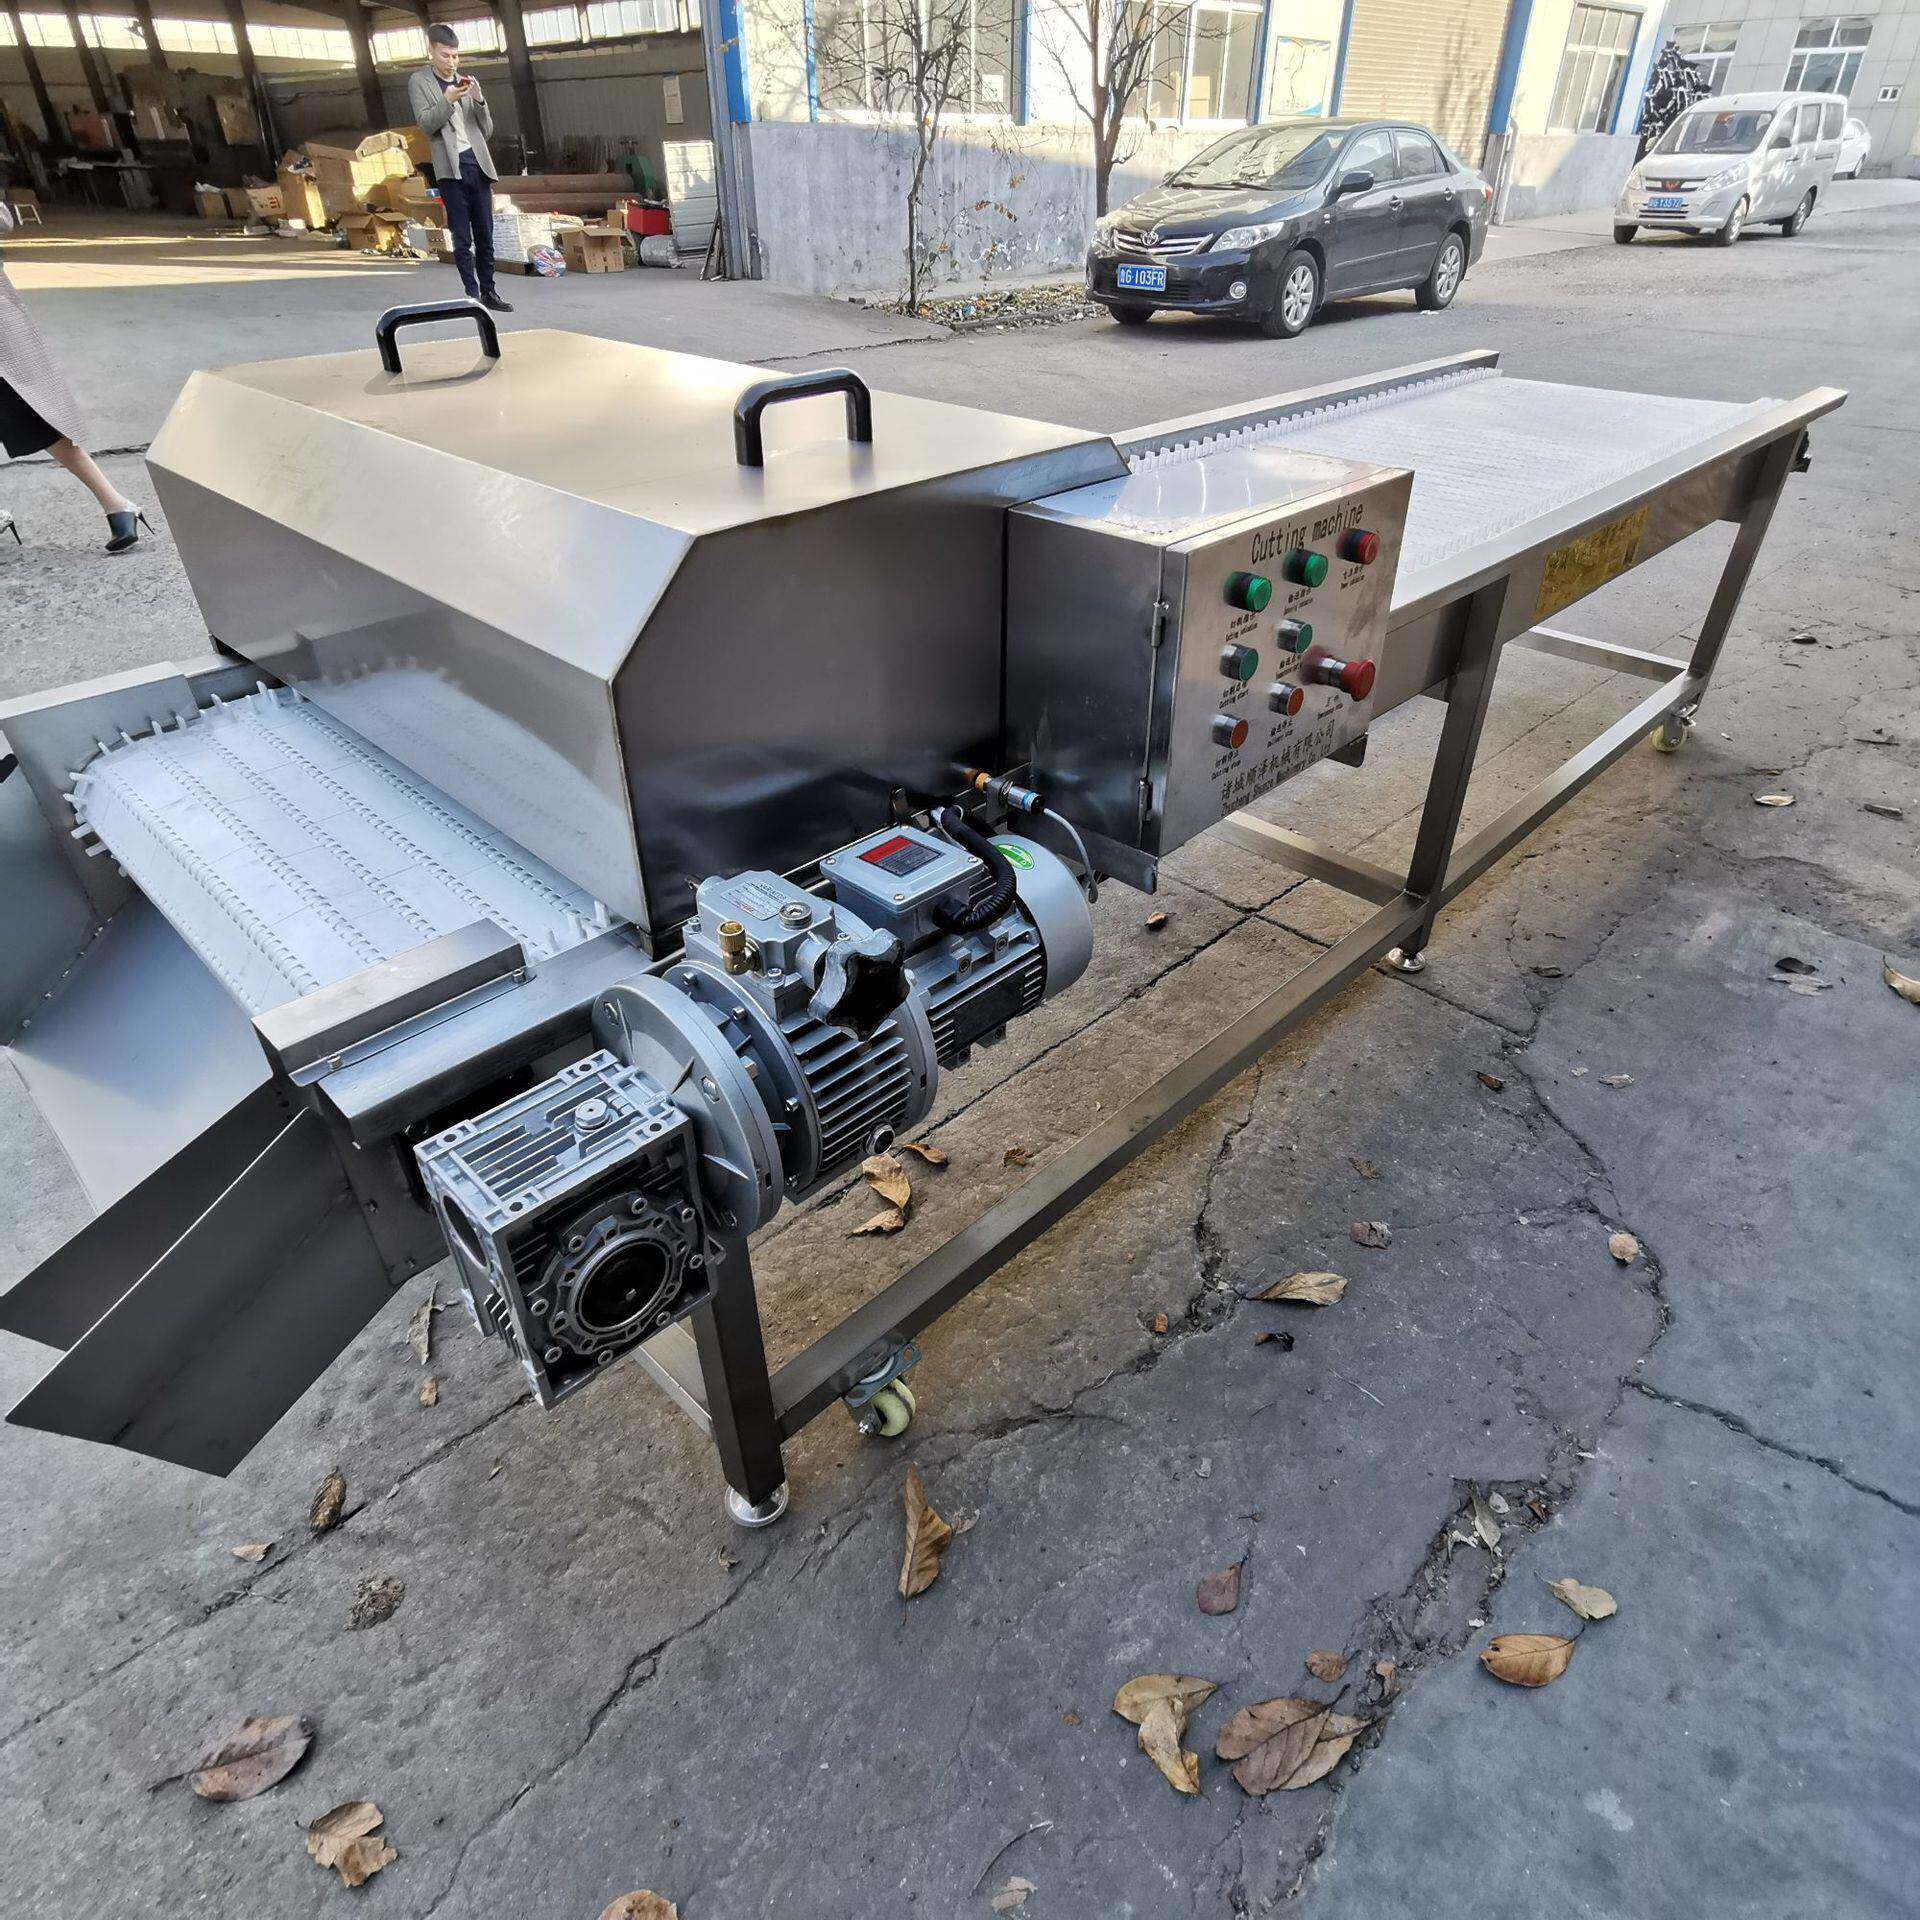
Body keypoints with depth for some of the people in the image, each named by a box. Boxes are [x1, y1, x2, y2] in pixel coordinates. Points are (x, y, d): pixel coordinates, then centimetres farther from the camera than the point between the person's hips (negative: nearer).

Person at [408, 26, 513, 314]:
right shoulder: (419, 81, 5)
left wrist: (479, 100, -3)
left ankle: (488, 291, 9)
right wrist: (448, 100, -18)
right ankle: (472, 295, -4)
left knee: (485, 236, 3)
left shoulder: (465, 81, 17)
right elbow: (426, 124, -5)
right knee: (462, 239, -5)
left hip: (478, 164, 4)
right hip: (450, 167, -4)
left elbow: (487, 129, 14)